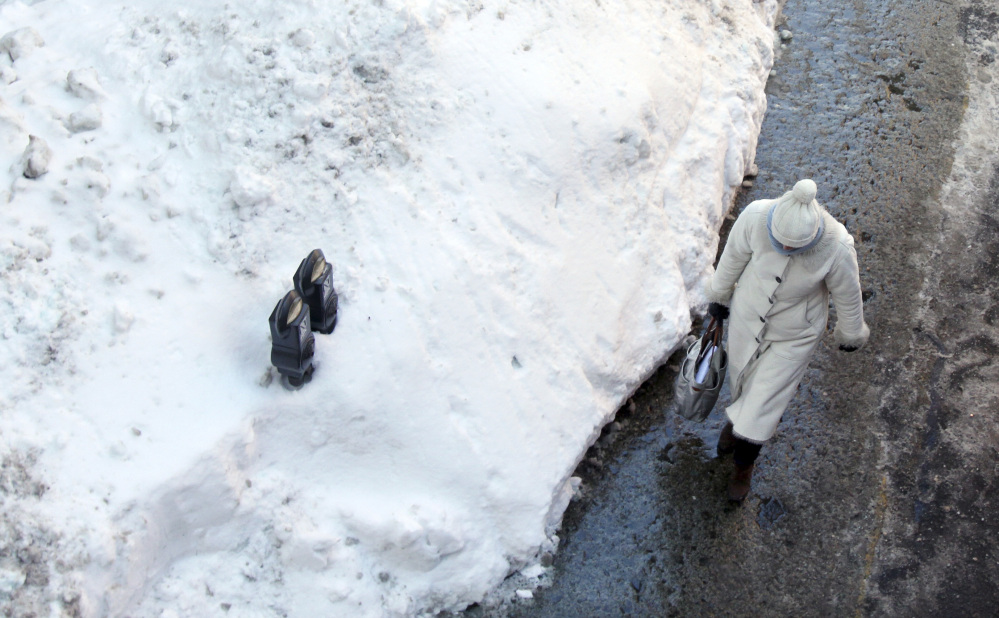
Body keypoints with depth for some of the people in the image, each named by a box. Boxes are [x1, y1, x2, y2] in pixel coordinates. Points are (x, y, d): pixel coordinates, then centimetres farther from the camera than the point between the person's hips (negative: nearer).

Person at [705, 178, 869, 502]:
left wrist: (851, 335, 5)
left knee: (762, 405, 10)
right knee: (741, 381, 28)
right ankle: (739, 417, 65)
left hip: (794, 335, -2)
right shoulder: (755, 216, -32)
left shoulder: (837, 247, -35)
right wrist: (719, 294, 8)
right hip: (748, 316, 2)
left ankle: (744, 463, 42)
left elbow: (847, 293, -13)